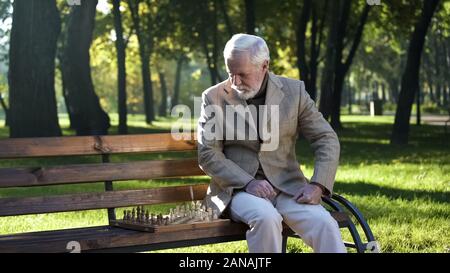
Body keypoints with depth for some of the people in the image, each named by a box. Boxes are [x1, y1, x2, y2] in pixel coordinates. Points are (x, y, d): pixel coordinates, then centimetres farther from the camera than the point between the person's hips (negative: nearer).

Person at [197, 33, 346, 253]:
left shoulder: (293, 91, 2)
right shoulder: (214, 98, -1)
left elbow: (326, 139, 3)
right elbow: (208, 154, -4)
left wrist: (318, 184, -13)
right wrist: (248, 182, -18)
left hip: (286, 186, 2)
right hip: (237, 188, -2)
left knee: (324, 224, -25)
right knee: (266, 217, -34)